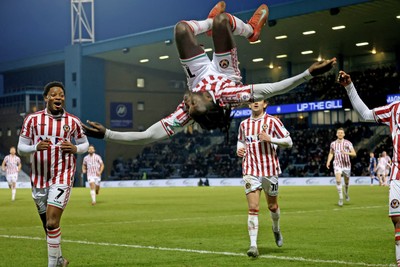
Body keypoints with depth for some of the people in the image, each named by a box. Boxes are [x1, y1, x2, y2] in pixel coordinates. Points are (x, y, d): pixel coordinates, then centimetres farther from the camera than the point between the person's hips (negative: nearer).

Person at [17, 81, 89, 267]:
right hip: (39, 178, 2)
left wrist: (75, 149, -8)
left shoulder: (73, 122, 2)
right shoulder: (32, 119, 1)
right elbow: (21, 148, 2)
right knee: (48, 225, 11)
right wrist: (36, 147, -19)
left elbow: (85, 144, 14)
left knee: (52, 222, -17)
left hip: (62, 176, -2)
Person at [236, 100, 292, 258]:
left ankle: (276, 229, 44)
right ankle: (253, 245, -12)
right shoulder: (244, 124, 10)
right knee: (253, 208, -10)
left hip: (270, 170, -1)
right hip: (250, 171, 2)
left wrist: (270, 139, -18)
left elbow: (289, 142, -4)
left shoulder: (272, 121, -2)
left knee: (272, 206, 13)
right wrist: (239, 149, 4)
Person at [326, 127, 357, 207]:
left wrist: (346, 153, -28)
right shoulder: (333, 144, 6)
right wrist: (328, 161, 8)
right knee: (338, 180, -18)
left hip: (346, 165, 0)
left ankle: (346, 193, 42)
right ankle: (341, 198, -15)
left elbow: (354, 154, -10)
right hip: (337, 164, 0)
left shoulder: (348, 143, -3)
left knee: (346, 181, 11)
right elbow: (331, 153, 22)